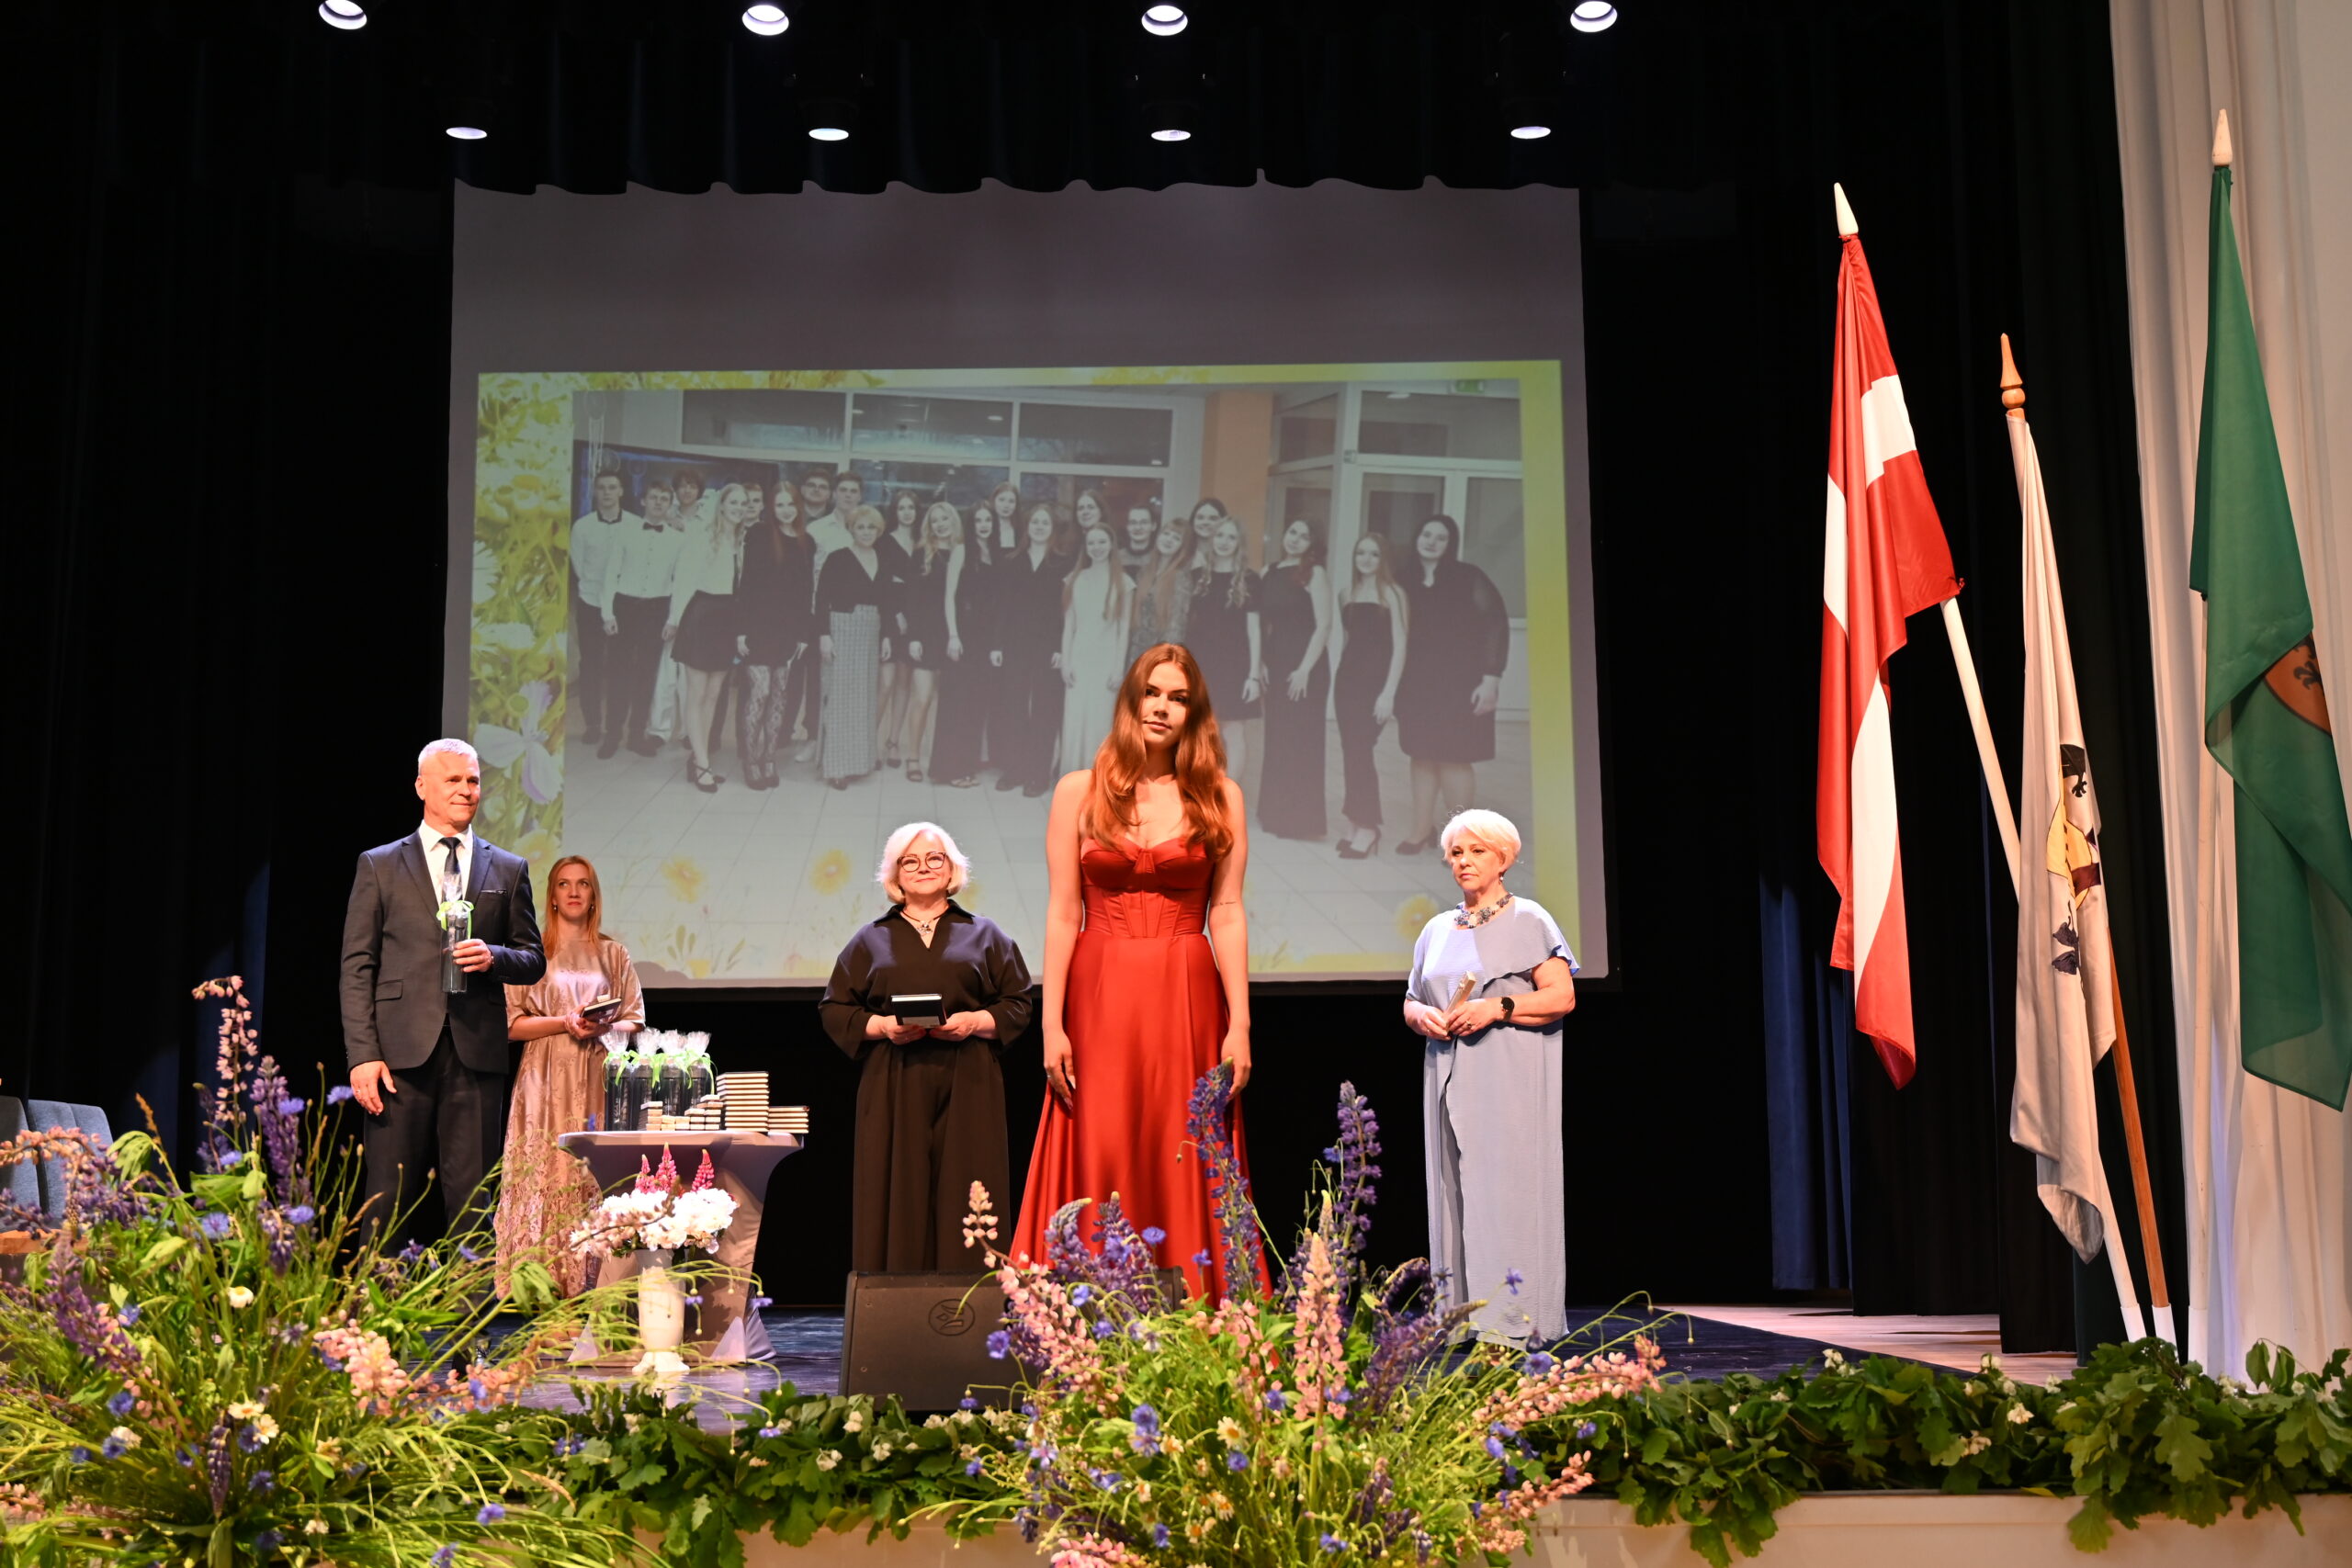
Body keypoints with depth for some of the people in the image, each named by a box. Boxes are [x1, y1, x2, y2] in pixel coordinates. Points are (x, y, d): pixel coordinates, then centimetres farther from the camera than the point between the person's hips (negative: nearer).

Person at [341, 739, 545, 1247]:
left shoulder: (508, 870, 14)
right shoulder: (379, 866, 9)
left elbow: (534, 959, 15)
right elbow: (357, 966, 4)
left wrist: (493, 957, -8)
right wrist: (362, 1053, -6)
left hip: (478, 1053, 1)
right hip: (402, 1050, -1)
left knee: (473, 1202, 2)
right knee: (388, 1200, 0)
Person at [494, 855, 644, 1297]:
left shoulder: (613, 954, 14)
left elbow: (635, 1021, 12)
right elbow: (513, 1024, 2)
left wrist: (603, 1028, -8)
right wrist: (564, 1022, -12)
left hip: (598, 1081, 1)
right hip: (546, 1081, -1)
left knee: (596, 1177, -6)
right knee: (543, 1175, -8)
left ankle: (592, 1285, -6)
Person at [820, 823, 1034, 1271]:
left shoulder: (984, 935, 14)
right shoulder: (870, 941, 16)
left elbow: (1018, 1005, 9)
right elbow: (835, 1011, 10)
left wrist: (976, 1021, -10)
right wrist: (881, 1026, -8)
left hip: (966, 1091, 0)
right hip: (894, 1092, 1)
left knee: (963, 1203, -5)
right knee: (897, 1203, -5)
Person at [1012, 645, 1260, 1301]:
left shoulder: (1220, 796, 7)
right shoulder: (1080, 791, 6)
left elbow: (1226, 913, 3)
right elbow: (1062, 914, 3)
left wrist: (1239, 1024, -4)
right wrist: (1052, 1024, -4)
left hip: (1187, 1000, 0)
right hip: (1099, 999, 0)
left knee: (1184, 1167, 0)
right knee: (1097, 1166, -1)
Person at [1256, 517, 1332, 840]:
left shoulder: (1314, 574, -6)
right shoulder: (1269, 573, 11)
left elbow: (1323, 626, -11)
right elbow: (1262, 622, 13)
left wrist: (1305, 669, -16)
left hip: (1304, 666, -6)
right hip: (1275, 665, 6)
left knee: (1299, 739, -3)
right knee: (1276, 738, 8)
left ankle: (1300, 817, 3)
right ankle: (1275, 814, 15)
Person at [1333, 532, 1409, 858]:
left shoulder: (1391, 592, -5)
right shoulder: (1350, 593, 12)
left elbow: (1399, 646, -9)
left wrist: (1388, 693, -14)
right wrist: (1339, 683, 14)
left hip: (1375, 680, -6)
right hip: (1348, 678, 6)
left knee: (1360, 750, -11)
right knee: (1350, 752, 4)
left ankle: (1366, 827, -2)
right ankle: (1355, 825, 11)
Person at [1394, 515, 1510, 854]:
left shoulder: (1469, 578, -6)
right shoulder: (1407, 580, 5)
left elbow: (1496, 626, -8)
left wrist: (1491, 678, -14)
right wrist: (1396, 681, 7)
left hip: (1458, 683, -4)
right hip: (1418, 682, 4)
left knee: (1452, 757, -6)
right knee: (1423, 755, 7)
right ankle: (1422, 829, 15)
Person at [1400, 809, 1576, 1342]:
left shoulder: (1527, 920, 2)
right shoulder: (1437, 929, 19)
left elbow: (1562, 996, -5)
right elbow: (1411, 1000, 22)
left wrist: (1497, 1007, -16)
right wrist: (1420, 1015, -1)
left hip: (1511, 1078, -5)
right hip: (1449, 1075, 5)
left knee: (1508, 1185, -10)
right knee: (1454, 1186, 0)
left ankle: (1515, 1317, -8)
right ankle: (1463, 1314, 3)